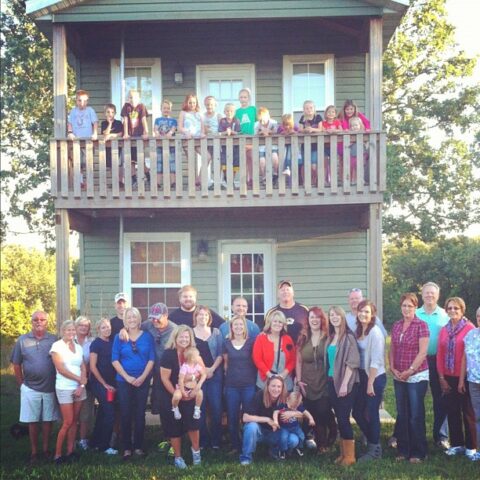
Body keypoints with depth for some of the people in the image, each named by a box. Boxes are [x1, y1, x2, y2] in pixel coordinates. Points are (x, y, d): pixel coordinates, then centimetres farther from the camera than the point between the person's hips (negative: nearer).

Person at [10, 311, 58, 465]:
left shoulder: (54, 340, -1)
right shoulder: (22, 340, 0)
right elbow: (16, 365, 5)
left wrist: (57, 384, 2)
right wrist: (21, 384, 3)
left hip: (50, 388, 0)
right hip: (30, 388, 0)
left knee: (48, 420, 9)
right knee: (32, 421, 6)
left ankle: (45, 449, 22)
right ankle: (34, 452, 17)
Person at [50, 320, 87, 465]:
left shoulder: (79, 347, 11)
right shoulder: (57, 346, -5)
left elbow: (83, 368, 7)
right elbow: (61, 369, -12)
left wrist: (82, 385, -7)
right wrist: (79, 379, -9)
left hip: (79, 388, 5)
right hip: (65, 388, -5)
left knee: (74, 421, 6)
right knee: (68, 422, -7)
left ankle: (70, 451, 12)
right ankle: (57, 454, 1)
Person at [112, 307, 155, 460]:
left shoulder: (147, 336, 3)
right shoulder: (119, 337, 2)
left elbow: (151, 359, 0)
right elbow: (115, 360, -2)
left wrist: (143, 377, -11)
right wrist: (127, 377, -12)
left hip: (143, 381, 0)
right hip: (123, 381, 0)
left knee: (140, 414, 4)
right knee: (126, 414, 1)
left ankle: (138, 446, 13)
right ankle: (126, 447, 8)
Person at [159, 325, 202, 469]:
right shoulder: (168, 354, -14)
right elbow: (165, 378, -15)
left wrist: (196, 389, -13)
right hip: (170, 397, -3)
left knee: (193, 423, -9)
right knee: (174, 427, 5)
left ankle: (196, 450, 16)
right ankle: (178, 457, 20)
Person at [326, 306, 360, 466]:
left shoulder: (348, 337, -9)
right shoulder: (330, 337, 11)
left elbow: (352, 362, -15)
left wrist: (345, 383, -19)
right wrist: (330, 381, 10)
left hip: (345, 383, -7)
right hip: (332, 382, 7)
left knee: (343, 418, -6)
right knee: (339, 418, 10)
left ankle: (350, 456, 4)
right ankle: (343, 453, 19)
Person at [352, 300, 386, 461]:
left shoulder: (375, 332, -13)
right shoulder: (358, 331, 9)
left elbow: (376, 360, -16)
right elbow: (356, 357, 10)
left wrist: (370, 383, -16)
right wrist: (364, 381, 6)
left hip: (375, 377, -7)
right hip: (362, 376, 7)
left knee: (372, 413, 0)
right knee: (357, 412, 11)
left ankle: (375, 450, 15)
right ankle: (372, 440, 30)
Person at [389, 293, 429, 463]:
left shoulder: (421, 325, -8)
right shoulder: (396, 326, 8)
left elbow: (422, 353, -13)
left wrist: (409, 371, -14)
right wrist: (392, 368, -1)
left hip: (416, 377, -5)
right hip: (399, 377, 5)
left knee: (416, 415, 0)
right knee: (402, 414, 10)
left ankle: (418, 453, 10)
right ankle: (403, 450, 19)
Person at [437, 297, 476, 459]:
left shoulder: (469, 328, -9)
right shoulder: (444, 330, 8)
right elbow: (440, 355, 7)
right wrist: (441, 377, 2)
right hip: (448, 378, 5)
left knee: (468, 412, 5)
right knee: (452, 411, 10)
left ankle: (471, 446, 15)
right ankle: (456, 444, 21)